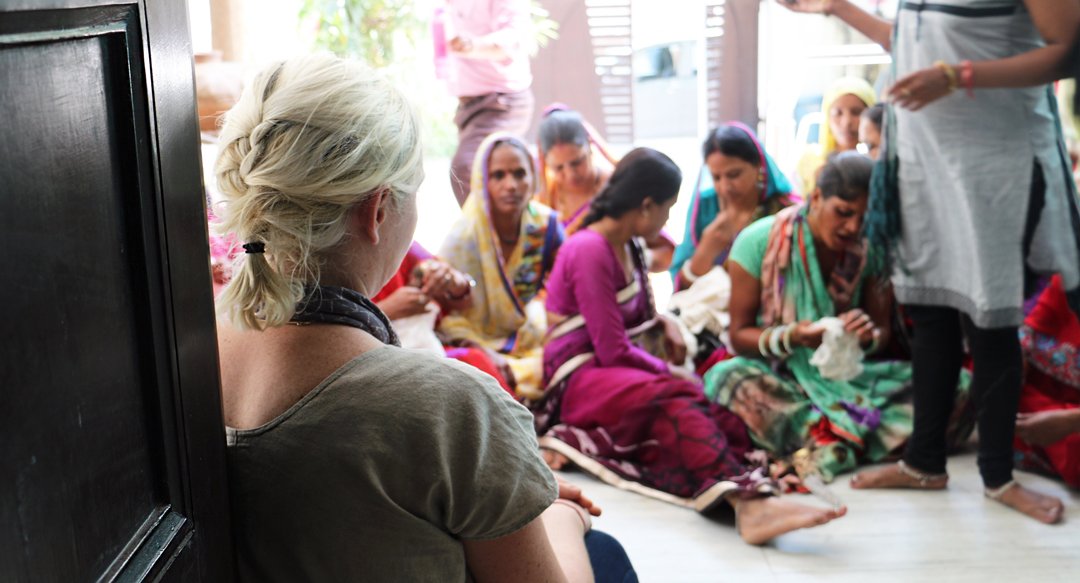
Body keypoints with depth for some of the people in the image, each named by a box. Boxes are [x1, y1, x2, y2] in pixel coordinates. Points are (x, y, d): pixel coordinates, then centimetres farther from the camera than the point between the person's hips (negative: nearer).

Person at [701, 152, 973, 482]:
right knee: (730, 378, -38)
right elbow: (739, 335, -6)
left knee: (960, 387, -18)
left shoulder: (871, 248, 0)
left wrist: (870, 336, -18)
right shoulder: (758, 242, -9)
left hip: (849, 377, 4)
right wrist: (790, 337, -26)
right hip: (780, 376, -3)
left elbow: (883, 328, 8)